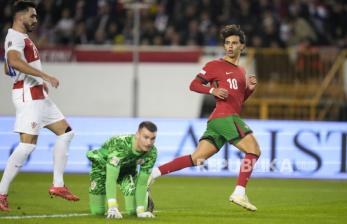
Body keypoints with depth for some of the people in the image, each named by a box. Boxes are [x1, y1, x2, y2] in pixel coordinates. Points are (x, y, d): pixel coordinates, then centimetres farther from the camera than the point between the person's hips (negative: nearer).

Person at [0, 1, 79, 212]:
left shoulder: (22, 38, 21)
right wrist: (44, 76, -32)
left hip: (38, 95, 11)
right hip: (28, 96, -11)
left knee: (66, 132, 10)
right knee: (28, 144, -14)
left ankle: (58, 185, 10)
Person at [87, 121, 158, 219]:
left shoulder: (151, 152, -28)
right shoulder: (120, 144, -43)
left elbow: (142, 183, -19)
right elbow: (111, 178, -47)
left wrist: (141, 210, -24)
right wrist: (112, 207, -54)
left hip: (127, 167, 3)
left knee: (133, 210, -14)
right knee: (97, 211, -10)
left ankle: (145, 198, 22)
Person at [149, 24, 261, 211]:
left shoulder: (241, 71, 26)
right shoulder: (216, 65, 2)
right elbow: (194, 85, 0)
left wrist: (250, 88, 12)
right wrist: (213, 90, -16)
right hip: (225, 117, -8)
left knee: (197, 158, 3)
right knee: (253, 150, -12)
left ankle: (154, 173, 2)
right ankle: (239, 193, -17)